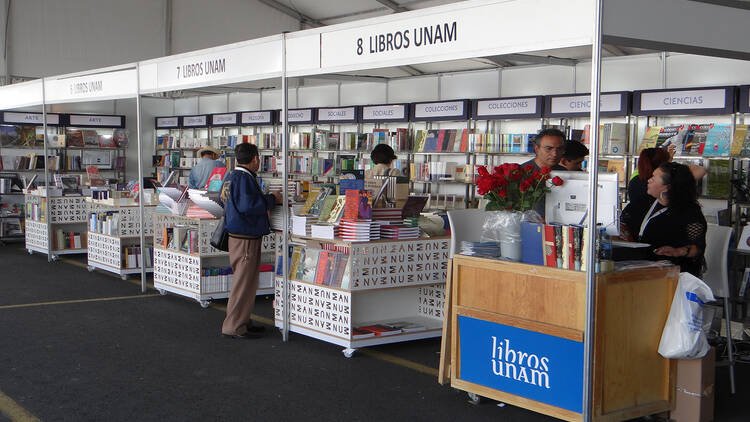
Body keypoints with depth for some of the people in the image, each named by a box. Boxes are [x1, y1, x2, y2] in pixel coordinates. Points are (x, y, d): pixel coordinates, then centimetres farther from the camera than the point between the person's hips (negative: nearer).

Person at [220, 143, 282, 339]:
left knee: (244, 281, 19)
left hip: (237, 233, 10)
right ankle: (234, 327, 0)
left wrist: (267, 198, 17)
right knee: (244, 283, -4)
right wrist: (272, 199, -14)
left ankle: (241, 321, 27)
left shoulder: (232, 176, 12)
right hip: (246, 238, -10)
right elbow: (247, 206, -27)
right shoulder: (244, 178, -19)